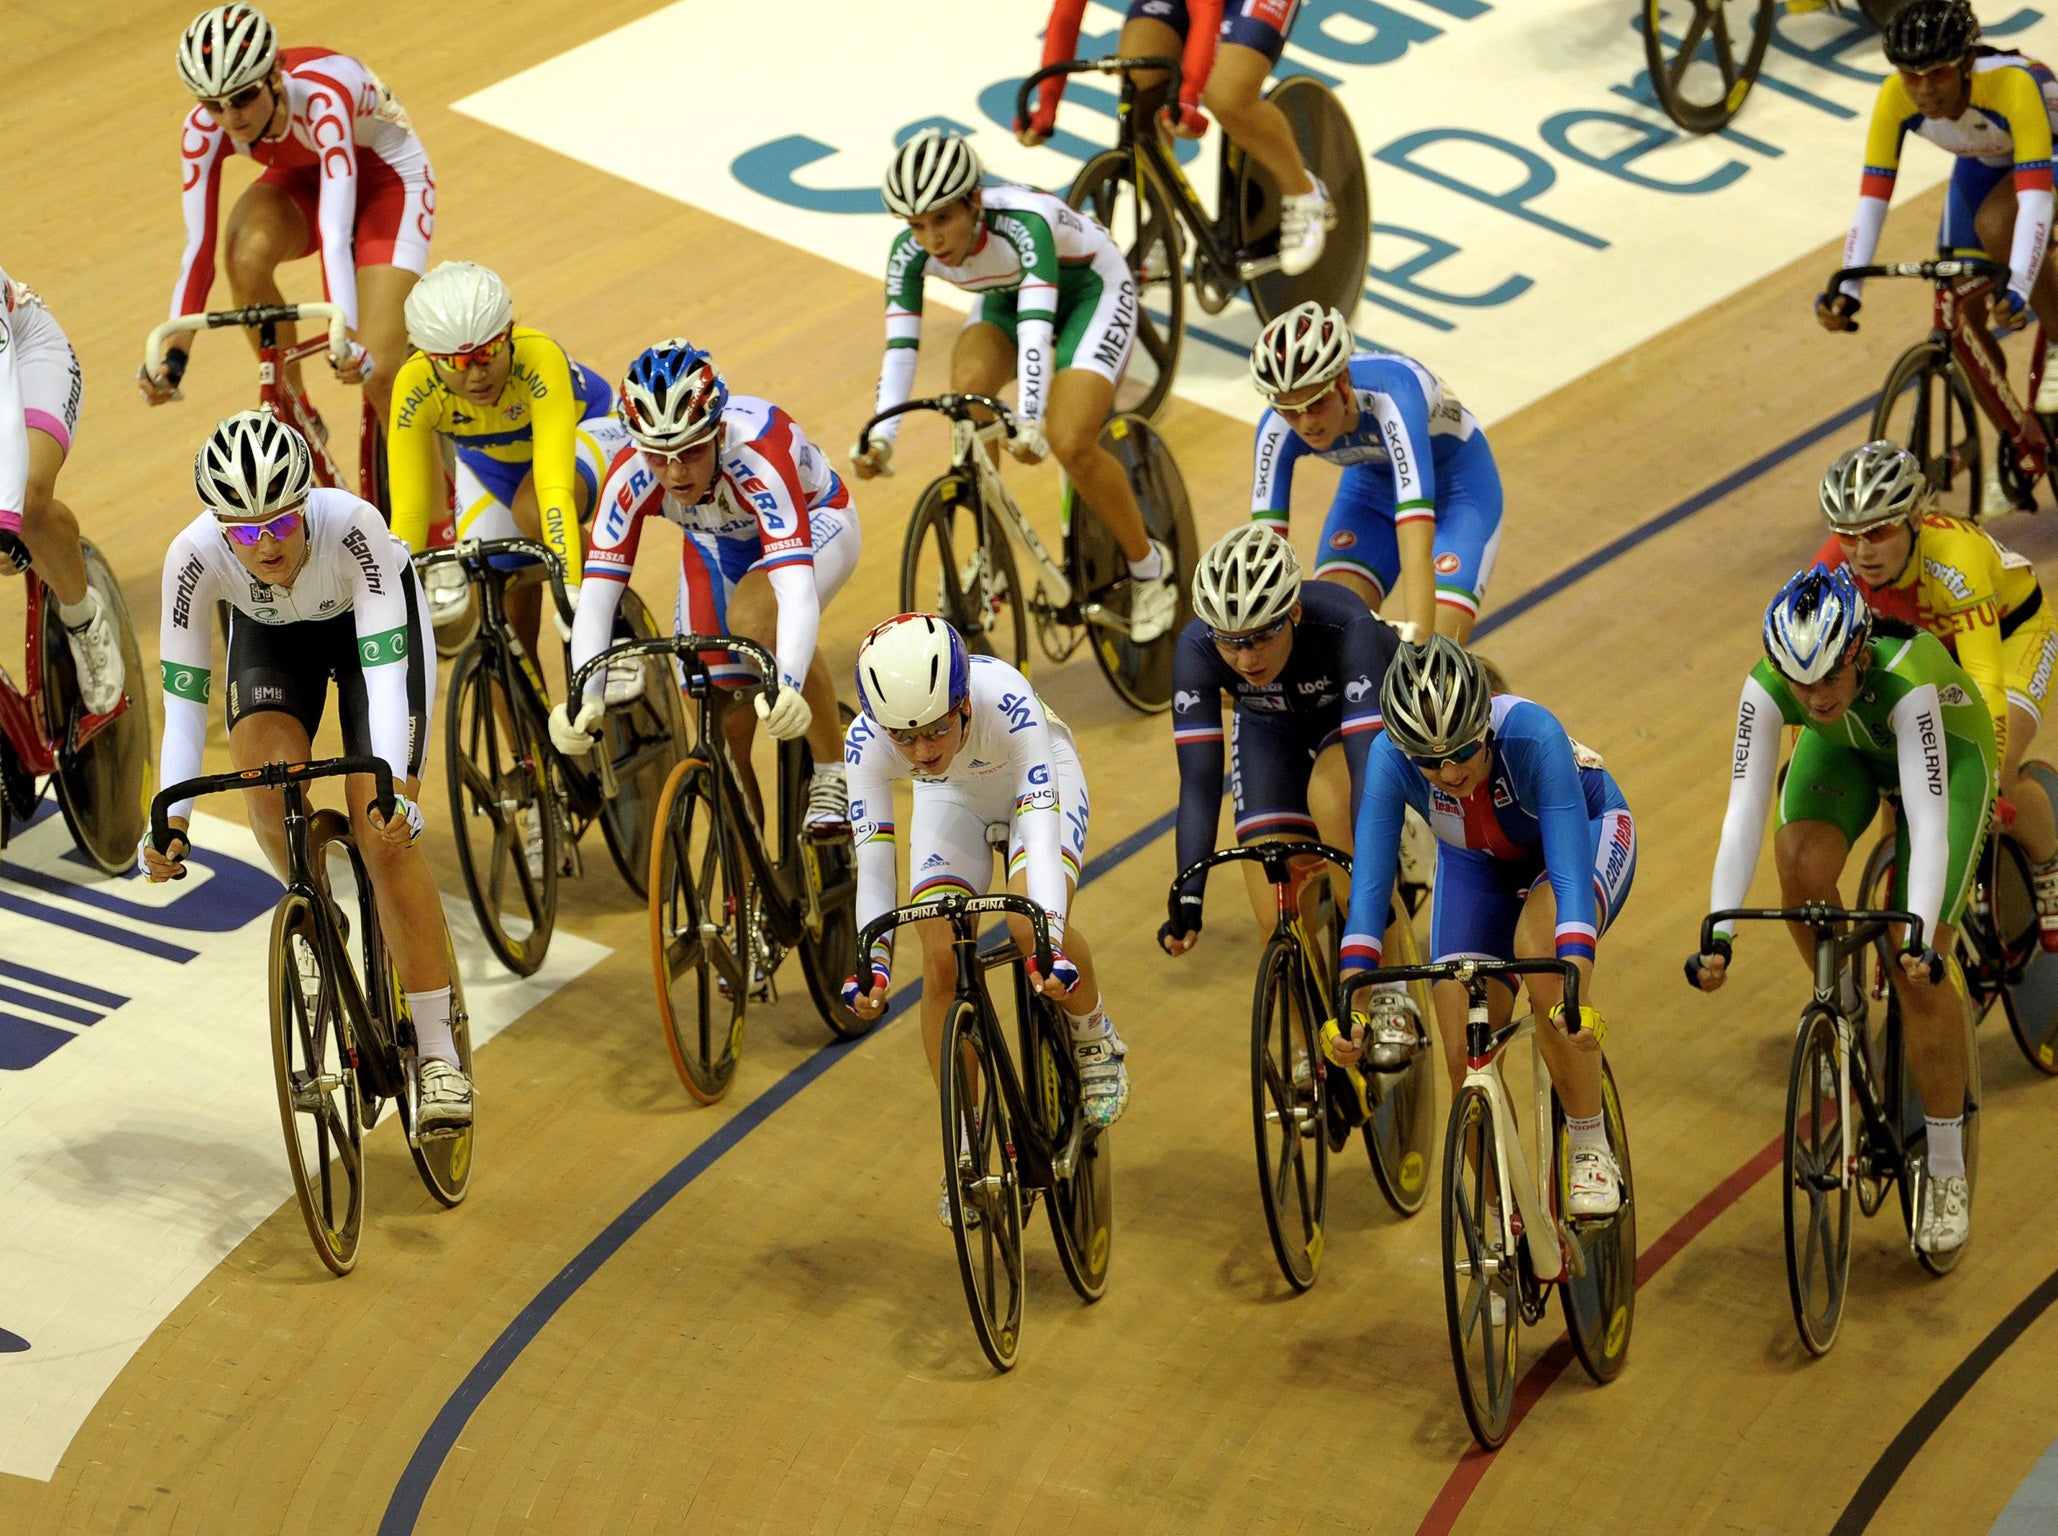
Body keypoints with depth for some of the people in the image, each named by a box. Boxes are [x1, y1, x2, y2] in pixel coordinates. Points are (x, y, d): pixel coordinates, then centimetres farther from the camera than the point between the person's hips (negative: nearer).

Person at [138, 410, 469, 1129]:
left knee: (384, 834, -16)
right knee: (265, 778, -27)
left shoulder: (353, 526, -40)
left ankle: (438, 1049, -8)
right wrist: (172, 820, -39)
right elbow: (183, 699, -28)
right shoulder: (195, 555, -33)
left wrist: (395, 788, -54)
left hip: (371, 620, -2)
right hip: (271, 635, 2)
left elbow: (384, 670, -41)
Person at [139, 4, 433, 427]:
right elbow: (199, 248, -27)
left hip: (386, 178, -4)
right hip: (302, 177, 4)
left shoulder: (320, 99, -40)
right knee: (247, 256, -31)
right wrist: (174, 356, -39)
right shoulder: (204, 131, -26)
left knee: (376, 372, -18)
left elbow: (334, 233, -49)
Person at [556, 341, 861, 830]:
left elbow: (795, 587, -52)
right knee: (723, 733, -3)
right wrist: (585, 698, -51)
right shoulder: (632, 478, -31)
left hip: (813, 522, -4)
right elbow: (596, 594, -34)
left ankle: (835, 778, -18)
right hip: (718, 546, 4)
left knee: (752, 615, -36)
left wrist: (787, 687, -68)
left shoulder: (756, 454, -42)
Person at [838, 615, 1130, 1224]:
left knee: (1032, 927, -29)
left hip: (1036, 779, -3)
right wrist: (871, 962, -45)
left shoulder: (1006, 701, -42)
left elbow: (1040, 830, -46)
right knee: (941, 958, -14)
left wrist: (1050, 942, -57)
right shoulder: (867, 741, -33)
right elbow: (873, 861, -30)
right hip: (950, 798, 3)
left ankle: (1094, 1039, 2)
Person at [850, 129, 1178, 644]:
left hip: (1092, 292, -5)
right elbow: (899, 349, -27)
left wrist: (1030, 422, -61)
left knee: (1069, 444, -22)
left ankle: (1150, 568, 3)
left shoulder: (1022, 224, -40)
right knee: (969, 386, -28)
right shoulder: (910, 253, -25)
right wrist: (879, 439, -41)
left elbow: (1036, 327, -49)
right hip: (1005, 298, 5)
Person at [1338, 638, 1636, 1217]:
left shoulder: (1533, 735, -40)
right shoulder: (1390, 758, -32)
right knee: (1466, 1056, -8)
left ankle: (1592, 1153, -20)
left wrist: (1577, 990, -57)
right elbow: (1370, 881, -34)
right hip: (1476, 862, 3)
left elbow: (1569, 871, -45)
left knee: (1538, 950, -35)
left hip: (1585, 829, -3)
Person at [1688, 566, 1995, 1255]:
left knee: (1917, 969, -13)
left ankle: (1947, 1172, 2)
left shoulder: (1905, 679, -43)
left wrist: (1919, 936, -59)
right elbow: (1743, 810, -37)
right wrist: (1719, 933, -47)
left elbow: (1928, 819, -47)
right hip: (1845, 752, 3)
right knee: (1800, 865, -29)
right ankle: (1845, 1009, 1)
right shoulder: (1768, 688, -34)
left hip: (1949, 754, -3)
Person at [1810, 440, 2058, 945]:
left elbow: (1985, 679, -47)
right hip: (1924, 640, 5)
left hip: (2013, 628, -5)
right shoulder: (1833, 567, -28)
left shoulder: (1952, 559, -42)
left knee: (1996, 772, -23)